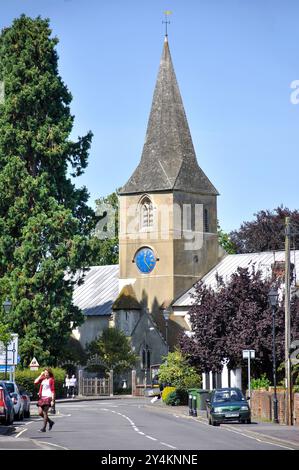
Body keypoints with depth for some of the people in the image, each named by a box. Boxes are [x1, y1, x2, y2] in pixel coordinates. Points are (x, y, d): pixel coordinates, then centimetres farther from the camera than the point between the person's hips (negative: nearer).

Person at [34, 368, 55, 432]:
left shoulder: (51, 380, -2)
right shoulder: (43, 379, 15)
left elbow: (53, 391, -6)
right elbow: (35, 382, 3)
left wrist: (52, 400, -11)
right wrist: (41, 375, 4)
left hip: (48, 397, -7)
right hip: (42, 397, 7)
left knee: (45, 413, -10)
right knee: (40, 413, 2)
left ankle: (44, 428, -6)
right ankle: (50, 422, 22)